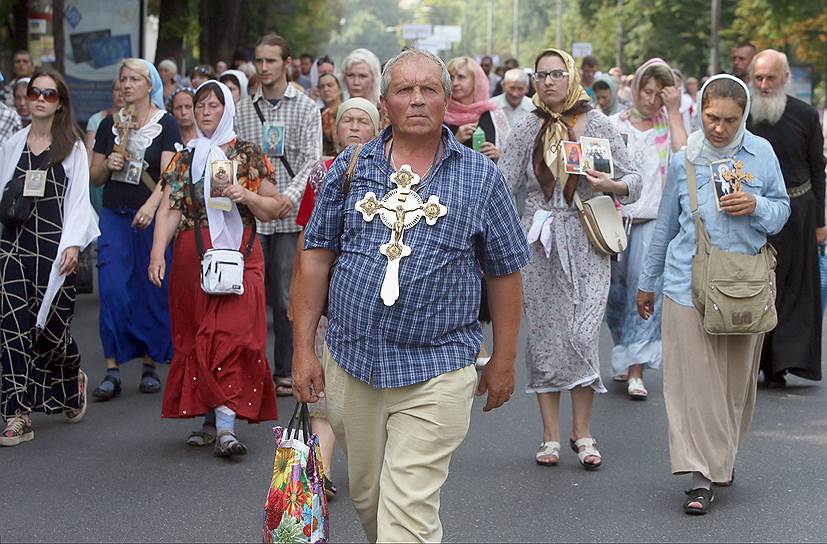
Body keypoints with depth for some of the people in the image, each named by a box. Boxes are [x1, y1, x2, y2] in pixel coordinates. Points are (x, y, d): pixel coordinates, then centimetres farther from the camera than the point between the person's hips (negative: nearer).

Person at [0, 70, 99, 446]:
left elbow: (79, 198, 1)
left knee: (52, 325, -1)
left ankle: (72, 378, 33)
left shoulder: (72, 145, 5)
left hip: (54, 244, -2)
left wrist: (73, 244, -10)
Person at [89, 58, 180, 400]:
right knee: (112, 291, -6)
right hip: (114, 216, 3)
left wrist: (151, 205, -29)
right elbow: (95, 177, 16)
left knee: (153, 291, 1)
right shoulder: (110, 125, 12)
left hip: (152, 217, -3)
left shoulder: (166, 125, 0)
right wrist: (108, 164, -6)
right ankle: (112, 370, -3)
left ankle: (150, 365, 13)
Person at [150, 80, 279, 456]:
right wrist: (158, 252, -11)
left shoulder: (248, 155, 6)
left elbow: (272, 208, 6)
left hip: (238, 256, -3)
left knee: (232, 333, -14)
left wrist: (247, 196, -13)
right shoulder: (184, 159, 12)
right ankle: (211, 421, 14)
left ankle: (226, 427, -20)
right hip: (191, 258, 3)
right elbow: (169, 209, 2)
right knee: (195, 337, 3)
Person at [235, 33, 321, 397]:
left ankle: (285, 371, 14)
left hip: (289, 215, -2)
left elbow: (311, 159, -5)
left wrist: (291, 194, -20)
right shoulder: (242, 110, 12)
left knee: (286, 296, 4)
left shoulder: (305, 108, 4)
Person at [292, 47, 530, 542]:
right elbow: (316, 256, 6)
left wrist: (504, 361, 7)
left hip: (435, 374, -3)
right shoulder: (351, 168, 5)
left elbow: (504, 273, 7)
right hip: (351, 363, 3)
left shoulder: (482, 178, 2)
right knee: (367, 496, 16)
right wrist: (303, 349, 2)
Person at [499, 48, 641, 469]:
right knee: (543, 336, 3)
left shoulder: (598, 126, 4)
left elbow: (634, 178, 5)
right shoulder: (528, 130, 7)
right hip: (538, 245, 2)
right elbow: (503, 185, 7)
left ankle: (582, 432, 5)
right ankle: (551, 435, 12)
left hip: (585, 245, -2)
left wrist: (611, 186, -14)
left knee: (582, 336, -9)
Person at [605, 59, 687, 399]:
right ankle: (624, 357, 26)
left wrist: (675, 111, -9)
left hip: (654, 220, -2)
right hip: (616, 218, 2)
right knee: (617, 292, 8)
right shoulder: (613, 125, 9)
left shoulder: (670, 123, 6)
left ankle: (636, 371, -7)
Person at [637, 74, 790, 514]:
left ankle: (725, 456, 31)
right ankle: (702, 474, -4)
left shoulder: (761, 153, 2)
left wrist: (756, 206, -14)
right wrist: (647, 282, 18)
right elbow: (665, 226, 12)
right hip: (688, 281, -1)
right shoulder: (683, 160, 2)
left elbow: (782, 210, 9)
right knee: (694, 378, -6)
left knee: (737, 378, 10)